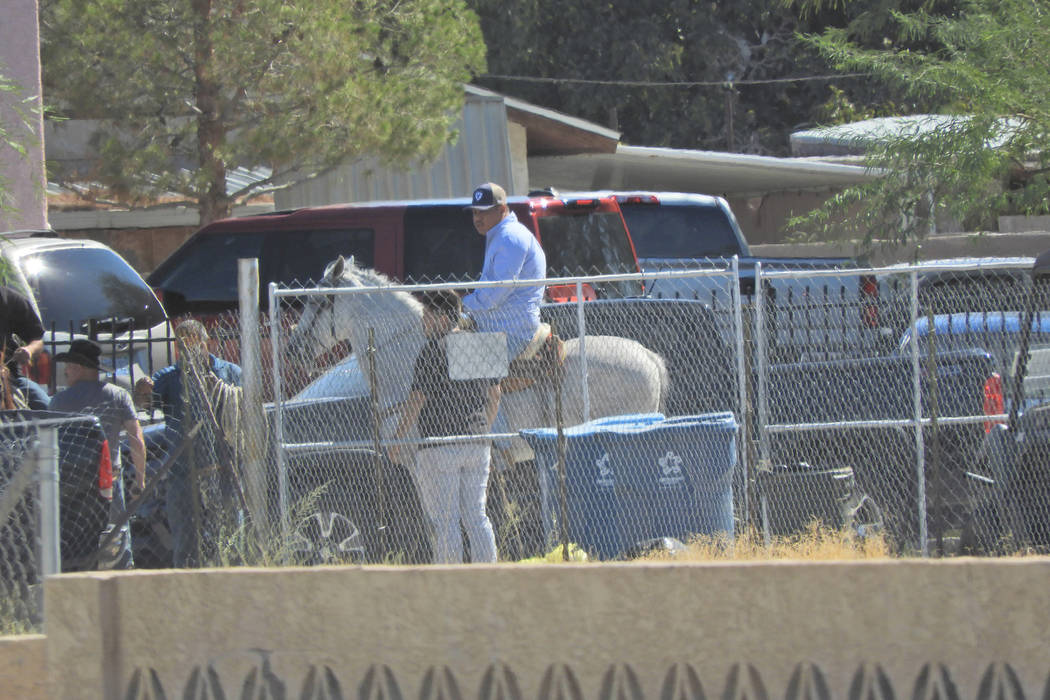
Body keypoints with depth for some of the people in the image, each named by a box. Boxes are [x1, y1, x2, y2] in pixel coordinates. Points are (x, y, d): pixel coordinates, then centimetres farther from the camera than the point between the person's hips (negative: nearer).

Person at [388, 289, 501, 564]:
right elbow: (494, 394, 17)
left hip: (440, 445, -7)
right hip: (477, 445, 7)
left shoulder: (433, 350, -11)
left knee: (444, 521, -3)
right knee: (477, 517, 11)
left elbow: (417, 400, -13)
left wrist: (398, 438, -5)